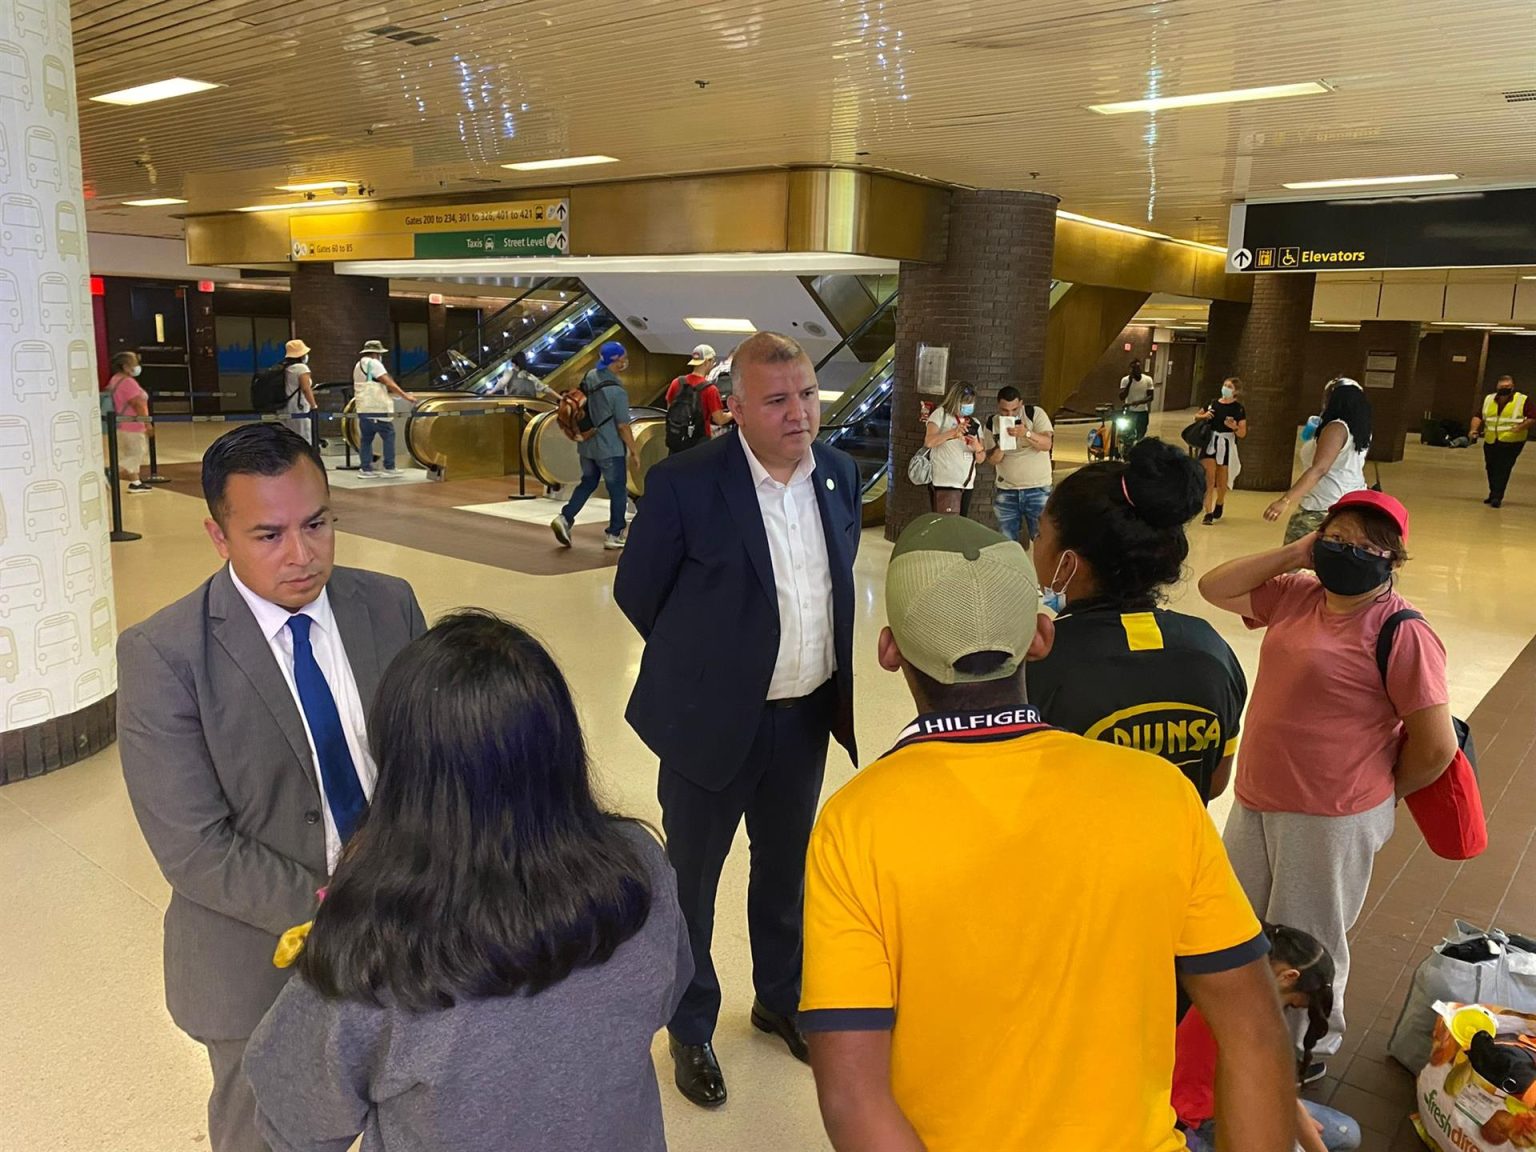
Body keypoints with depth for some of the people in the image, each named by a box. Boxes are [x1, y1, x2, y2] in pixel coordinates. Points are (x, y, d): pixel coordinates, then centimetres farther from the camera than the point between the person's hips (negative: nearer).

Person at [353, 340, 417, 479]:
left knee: (365, 439, 9)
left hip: (362, 408, 9)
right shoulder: (373, 363, -8)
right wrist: (405, 396, -13)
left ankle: (365, 468, 8)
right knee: (388, 436, -2)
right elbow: (388, 383, -14)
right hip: (377, 408, -9)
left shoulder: (358, 366, 21)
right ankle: (389, 468, -3)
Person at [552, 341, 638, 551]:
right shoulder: (617, 391, -20)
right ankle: (614, 535, 14)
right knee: (618, 491, 7)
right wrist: (634, 452, -7)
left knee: (587, 483, 21)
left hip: (587, 446, 7)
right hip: (609, 449, -7)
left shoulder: (589, 377, 0)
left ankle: (565, 518, 7)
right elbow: (623, 426, -17)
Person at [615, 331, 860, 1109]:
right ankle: (691, 1030, 37)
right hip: (715, 719, -5)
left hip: (807, 717, 5)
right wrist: (700, 660, 4)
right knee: (691, 879, 14)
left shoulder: (839, 474, -2)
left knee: (786, 870, 23)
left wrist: (824, 663, 9)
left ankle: (780, 1000, 48)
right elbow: (637, 591, -7)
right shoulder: (684, 482, -19)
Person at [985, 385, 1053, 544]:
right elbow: (992, 461, -1)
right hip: (1006, 491, 3)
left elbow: (1047, 444, -18)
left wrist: (1026, 433, -34)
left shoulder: (1035, 413, -6)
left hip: (1038, 489, -2)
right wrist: (1000, 447, -22)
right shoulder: (993, 423, 2)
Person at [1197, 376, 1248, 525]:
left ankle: (1219, 505, 42)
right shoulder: (1213, 404, 2)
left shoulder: (1239, 409, -5)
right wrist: (1204, 416, -5)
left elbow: (1243, 434, -6)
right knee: (1208, 480, -10)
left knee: (1221, 482, 13)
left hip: (1227, 446, -1)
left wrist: (1234, 427, -26)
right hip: (1210, 444, 1)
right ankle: (1208, 513, -9)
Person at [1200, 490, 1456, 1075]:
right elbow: (1214, 587, 4)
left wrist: (1380, 792, 0)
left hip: (1330, 819, -7)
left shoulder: (1403, 633, -19)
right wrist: (1291, 555, -6)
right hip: (1256, 800, 7)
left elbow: (1436, 747, -17)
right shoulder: (1298, 595, 1)